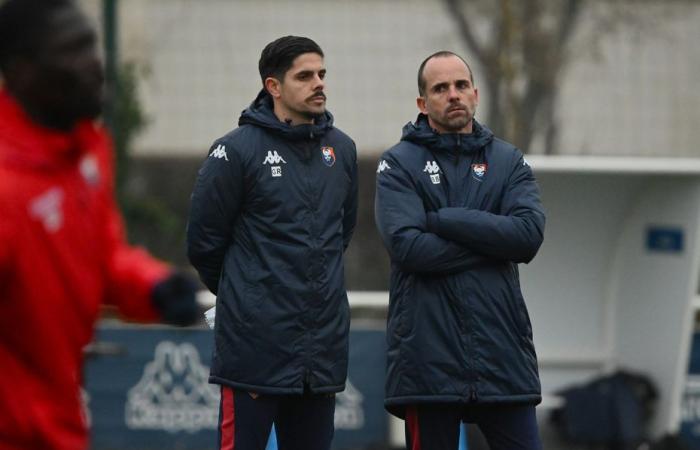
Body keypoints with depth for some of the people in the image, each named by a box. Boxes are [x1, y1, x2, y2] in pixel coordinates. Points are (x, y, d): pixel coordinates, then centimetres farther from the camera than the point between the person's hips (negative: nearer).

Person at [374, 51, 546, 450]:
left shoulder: (509, 162, 11)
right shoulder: (400, 164, 3)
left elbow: (530, 234, -8)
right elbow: (408, 247, -13)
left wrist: (443, 219, -10)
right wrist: (493, 242, -10)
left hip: (502, 353, 2)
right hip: (428, 354, -2)